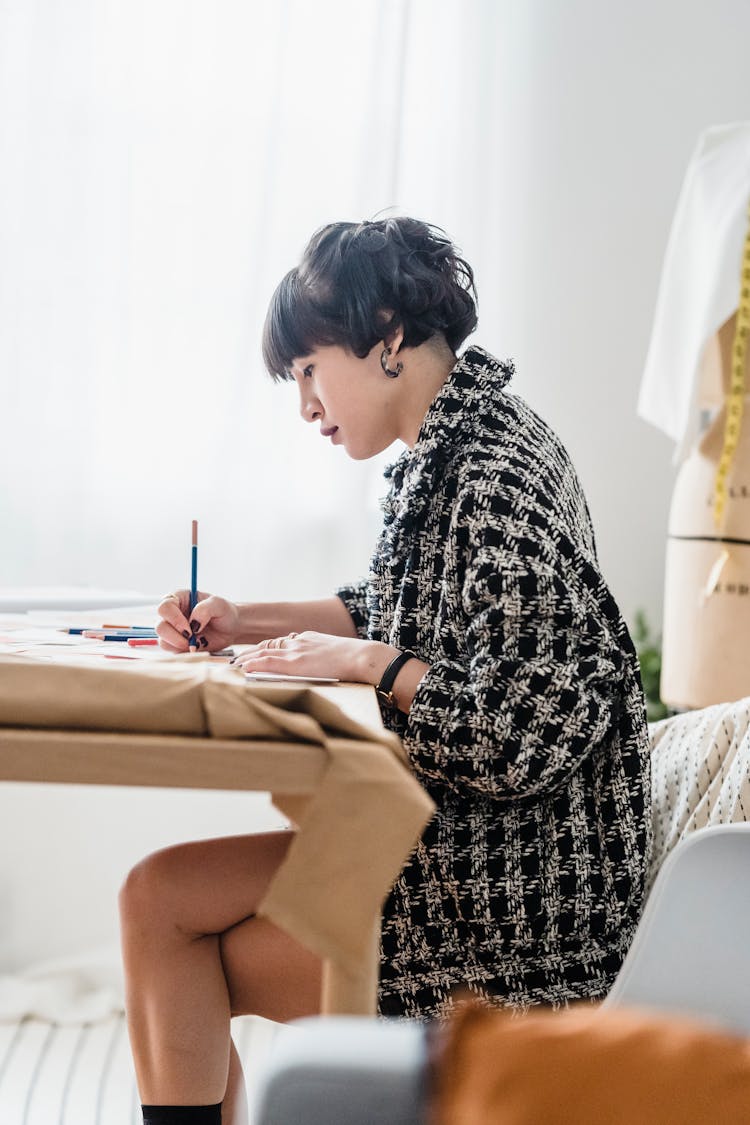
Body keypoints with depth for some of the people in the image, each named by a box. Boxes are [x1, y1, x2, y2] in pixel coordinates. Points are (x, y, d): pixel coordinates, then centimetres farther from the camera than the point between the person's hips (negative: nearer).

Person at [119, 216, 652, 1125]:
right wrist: (245, 624, 10)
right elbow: (398, 611, 22)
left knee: (164, 910, -2)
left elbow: (526, 733, -25)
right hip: (452, 837, 9)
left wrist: (367, 661, -17)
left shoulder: (496, 480, -22)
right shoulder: (449, 451, 8)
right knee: (159, 895, 6)